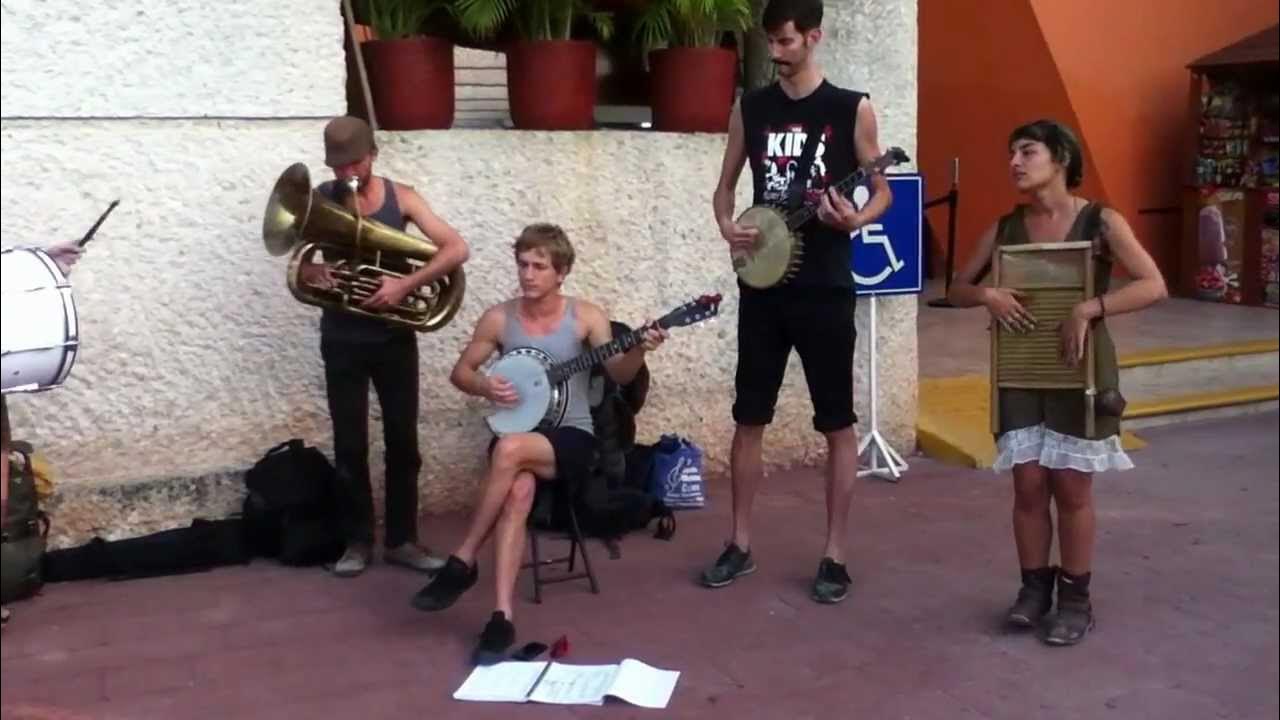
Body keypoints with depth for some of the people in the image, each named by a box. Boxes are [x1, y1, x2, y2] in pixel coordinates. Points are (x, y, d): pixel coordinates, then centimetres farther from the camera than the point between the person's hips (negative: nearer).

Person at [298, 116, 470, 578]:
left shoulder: (400, 197, -4)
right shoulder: (318, 200, -2)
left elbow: (457, 249, -13)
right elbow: (296, 267, 1)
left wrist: (406, 284, -25)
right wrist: (312, 272, -23)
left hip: (394, 339, 0)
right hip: (342, 341, 0)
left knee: (403, 442, 5)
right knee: (349, 446, 4)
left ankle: (402, 539, 16)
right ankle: (358, 541, 17)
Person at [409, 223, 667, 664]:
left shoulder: (586, 316, -2)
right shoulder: (499, 319, 4)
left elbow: (619, 375, -11)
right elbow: (460, 372, 11)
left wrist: (638, 350, -33)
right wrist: (486, 387, -11)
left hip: (572, 439, -2)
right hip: (518, 437, 2)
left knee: (510, 450, -35)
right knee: (518, 490, -33)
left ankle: (462, 562, -19)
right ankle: (502, 618, -33)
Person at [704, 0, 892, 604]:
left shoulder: (852, 109, -2)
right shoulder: (750, 108, 7)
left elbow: (882, 191, 4)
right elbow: (725, 185, 14)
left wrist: (856, 220, -18)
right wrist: (726, 225, -8)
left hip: (825, 288, -3)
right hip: (763, 285, 3)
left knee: (838, 424, 2)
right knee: (749, 418, 8)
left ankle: (834, 555, 13)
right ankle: (740, 544, 21)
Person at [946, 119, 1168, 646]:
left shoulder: (1101, 222, -7)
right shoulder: (1004, 229, 3)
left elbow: (1154, 286, -16)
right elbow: (957, 290, 9)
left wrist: (1088, 309, -26)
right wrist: (988, 295, -12)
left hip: (1079, 368, -3)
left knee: (1071, 487, 3)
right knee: (1028, 485, 4)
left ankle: (1076, 599, 17)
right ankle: (1034, 587, 21)